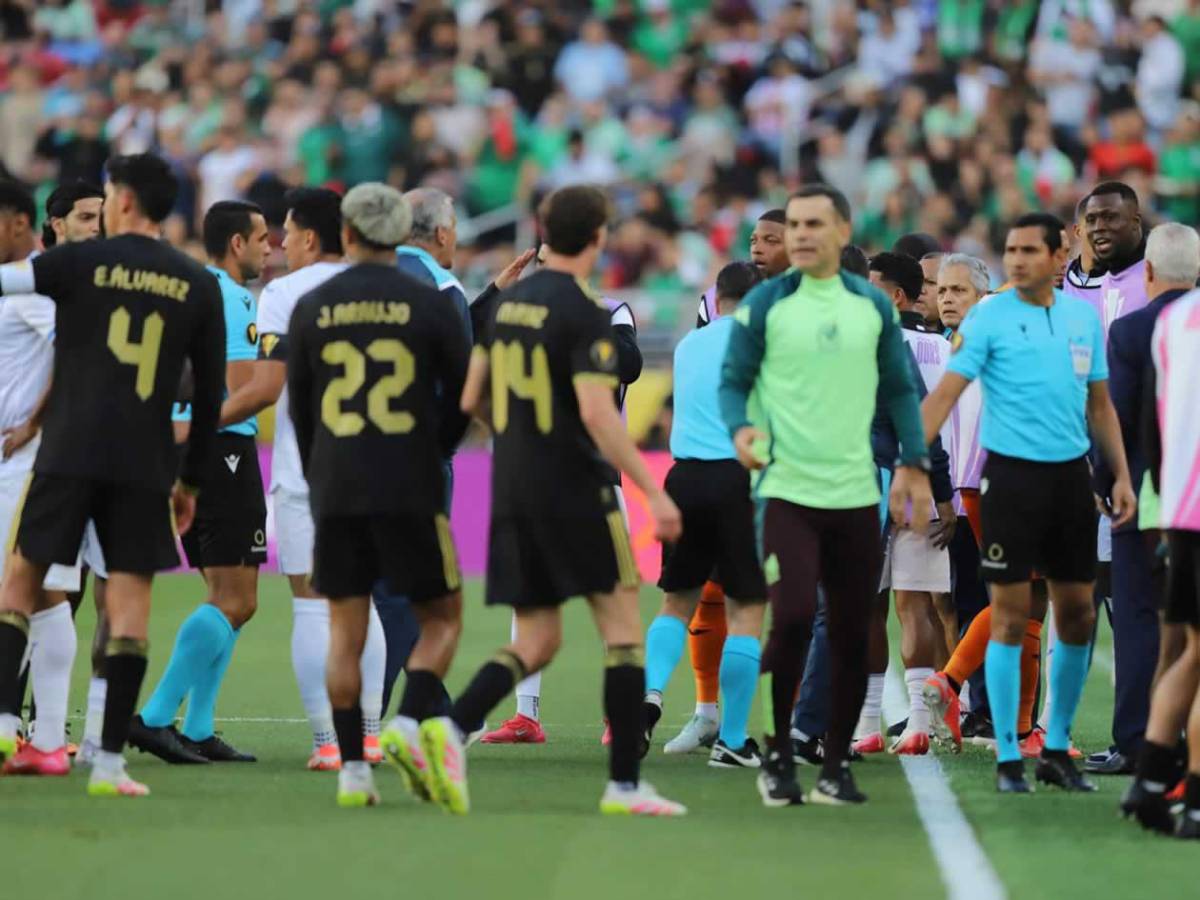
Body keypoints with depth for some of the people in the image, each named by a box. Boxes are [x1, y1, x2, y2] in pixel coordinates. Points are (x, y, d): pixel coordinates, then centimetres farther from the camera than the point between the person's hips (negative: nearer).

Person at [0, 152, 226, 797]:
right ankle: (111, 762, -1)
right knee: (130, 600, 3)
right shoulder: (198, 286, 7)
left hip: (69, 453, -2)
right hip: (146, 466, 2)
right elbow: (210, 393, 10)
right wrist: (191, 481, 18)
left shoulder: (81, 263, -3)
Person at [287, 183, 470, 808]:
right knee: (441, 617, 9)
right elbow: (462, 399, 5)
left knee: (345, 632, 7)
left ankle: (352, 768, 2)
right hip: (411, 491, -2)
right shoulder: (430, 306, -2)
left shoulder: (311, 308, 4)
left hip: (335, 490, 2)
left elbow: (298, 406, 12)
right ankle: (409, 724, -13)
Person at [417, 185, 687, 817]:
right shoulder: (583, 314, -12)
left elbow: (471, 397, 15)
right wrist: (654, 493, -19)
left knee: (537, 641, 11)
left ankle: (449, 729, -13)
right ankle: (625, 784, -1)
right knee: (622, 625, 3)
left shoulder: (507, 302, 10)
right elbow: (596, 413, -21)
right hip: (574, 488, -7)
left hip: (512, 491, 7)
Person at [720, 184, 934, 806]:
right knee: (793, 620, -15)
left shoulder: (872, 306, 8)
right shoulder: (765, 305, -1)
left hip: (856, 493, 3)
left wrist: (913, 462, 7)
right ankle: (778, 755, 2)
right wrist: (740, 428, -18)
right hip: (788, 490, -3)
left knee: (851, 635, 4)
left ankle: (836, 766, 14)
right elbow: (733, 380, 2)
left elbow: (899, 388, 15)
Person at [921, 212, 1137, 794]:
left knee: (1077, 615, 7)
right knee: (1010, 616, -4)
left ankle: (1056, 750, 19)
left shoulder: (1084, 317, 8)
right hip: (1012, 476, -5)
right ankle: (1008, 757, 3)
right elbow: (944, 394, -11)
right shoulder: (988, 318, -5)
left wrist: (1121, 473, 9)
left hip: (1070, 476, 5)